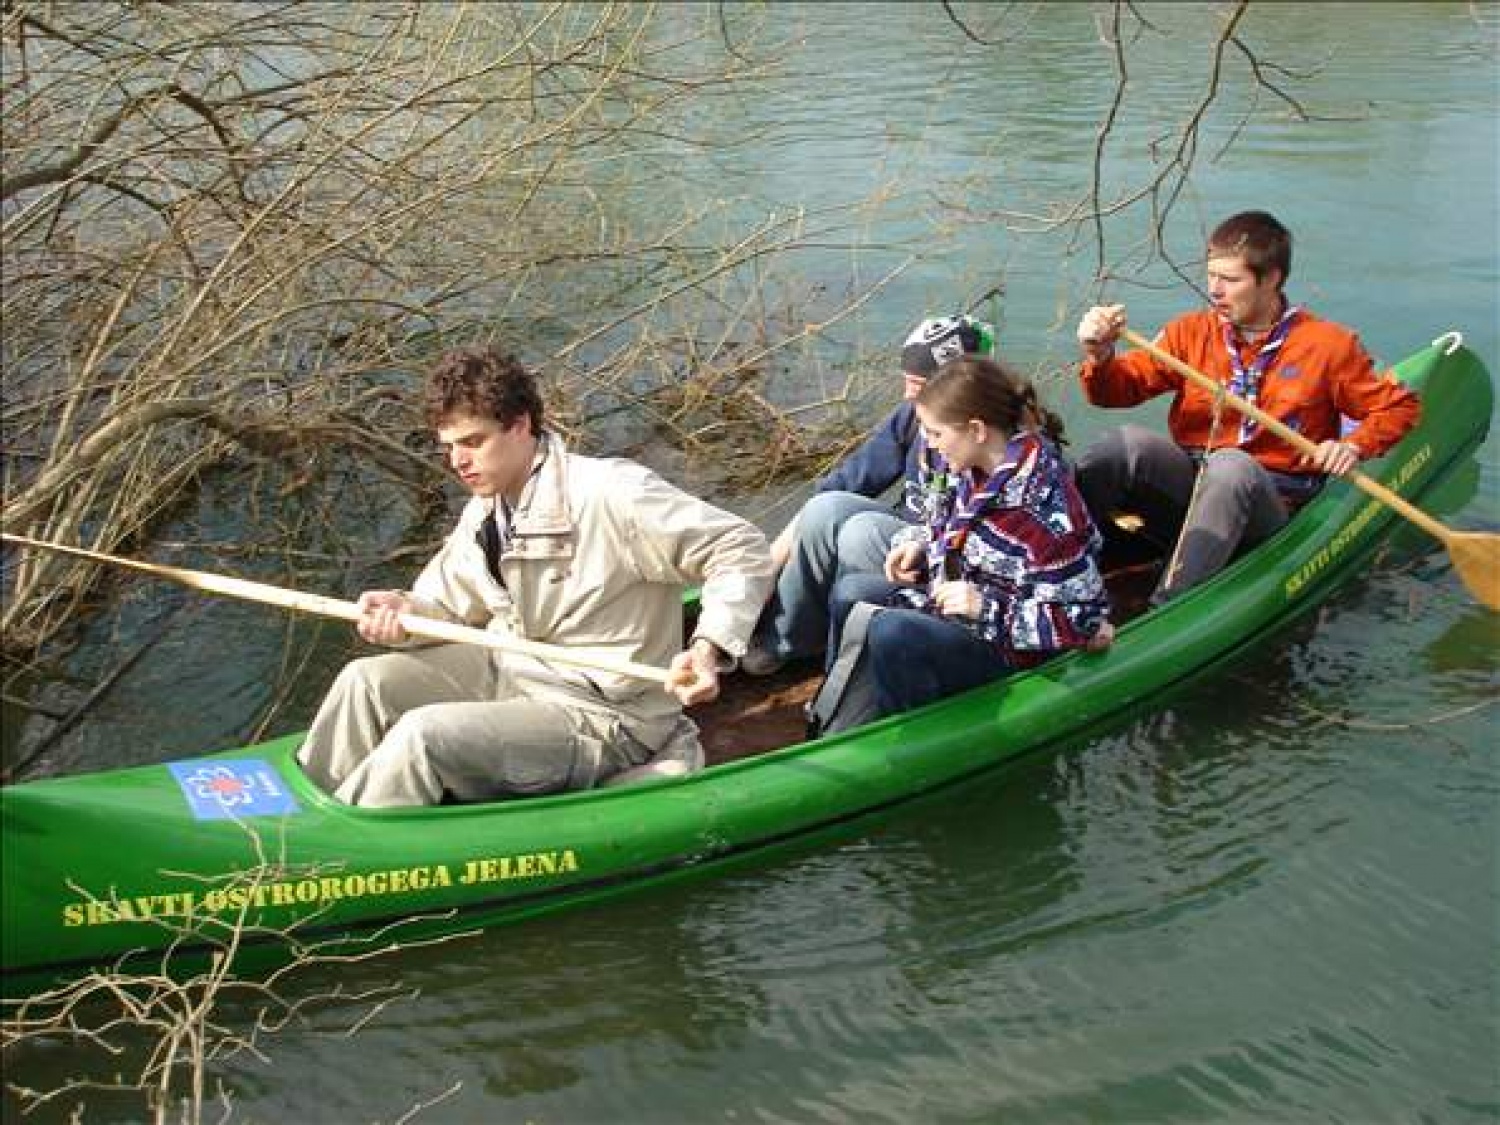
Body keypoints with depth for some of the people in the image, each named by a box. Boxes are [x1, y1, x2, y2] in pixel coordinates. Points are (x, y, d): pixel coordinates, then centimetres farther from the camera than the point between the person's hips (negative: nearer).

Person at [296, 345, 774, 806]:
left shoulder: (612, 494, -22)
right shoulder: (483, 514, 5)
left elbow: (743, 548, -20)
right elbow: (449, 601, 12)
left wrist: (709, 648, -34)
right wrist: (406, 610, -12)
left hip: (599, 716, -8)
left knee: (421, 736, -25)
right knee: (365, 684, -5)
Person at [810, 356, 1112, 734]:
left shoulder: (1045, 506, -28)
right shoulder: (967, 467, -2)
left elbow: (1078, 618, -24)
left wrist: (987, 609, -28)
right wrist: (916, 546, -1)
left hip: (1014, 646, -10)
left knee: (891, 633, -30)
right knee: (849, 592, 5)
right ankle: (833, 720, 10)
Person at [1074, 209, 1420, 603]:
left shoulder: (1329, 345, 3)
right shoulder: (1191, 332, 10)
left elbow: (1400, 406, 8)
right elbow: (1122, 388, 1)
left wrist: (1354, 446, -10)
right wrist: (1100, 357, -20)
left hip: (1271, 501, -2)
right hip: (1186, 480, 3)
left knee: (1231, 466, -37)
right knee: (1131, 443, -27)